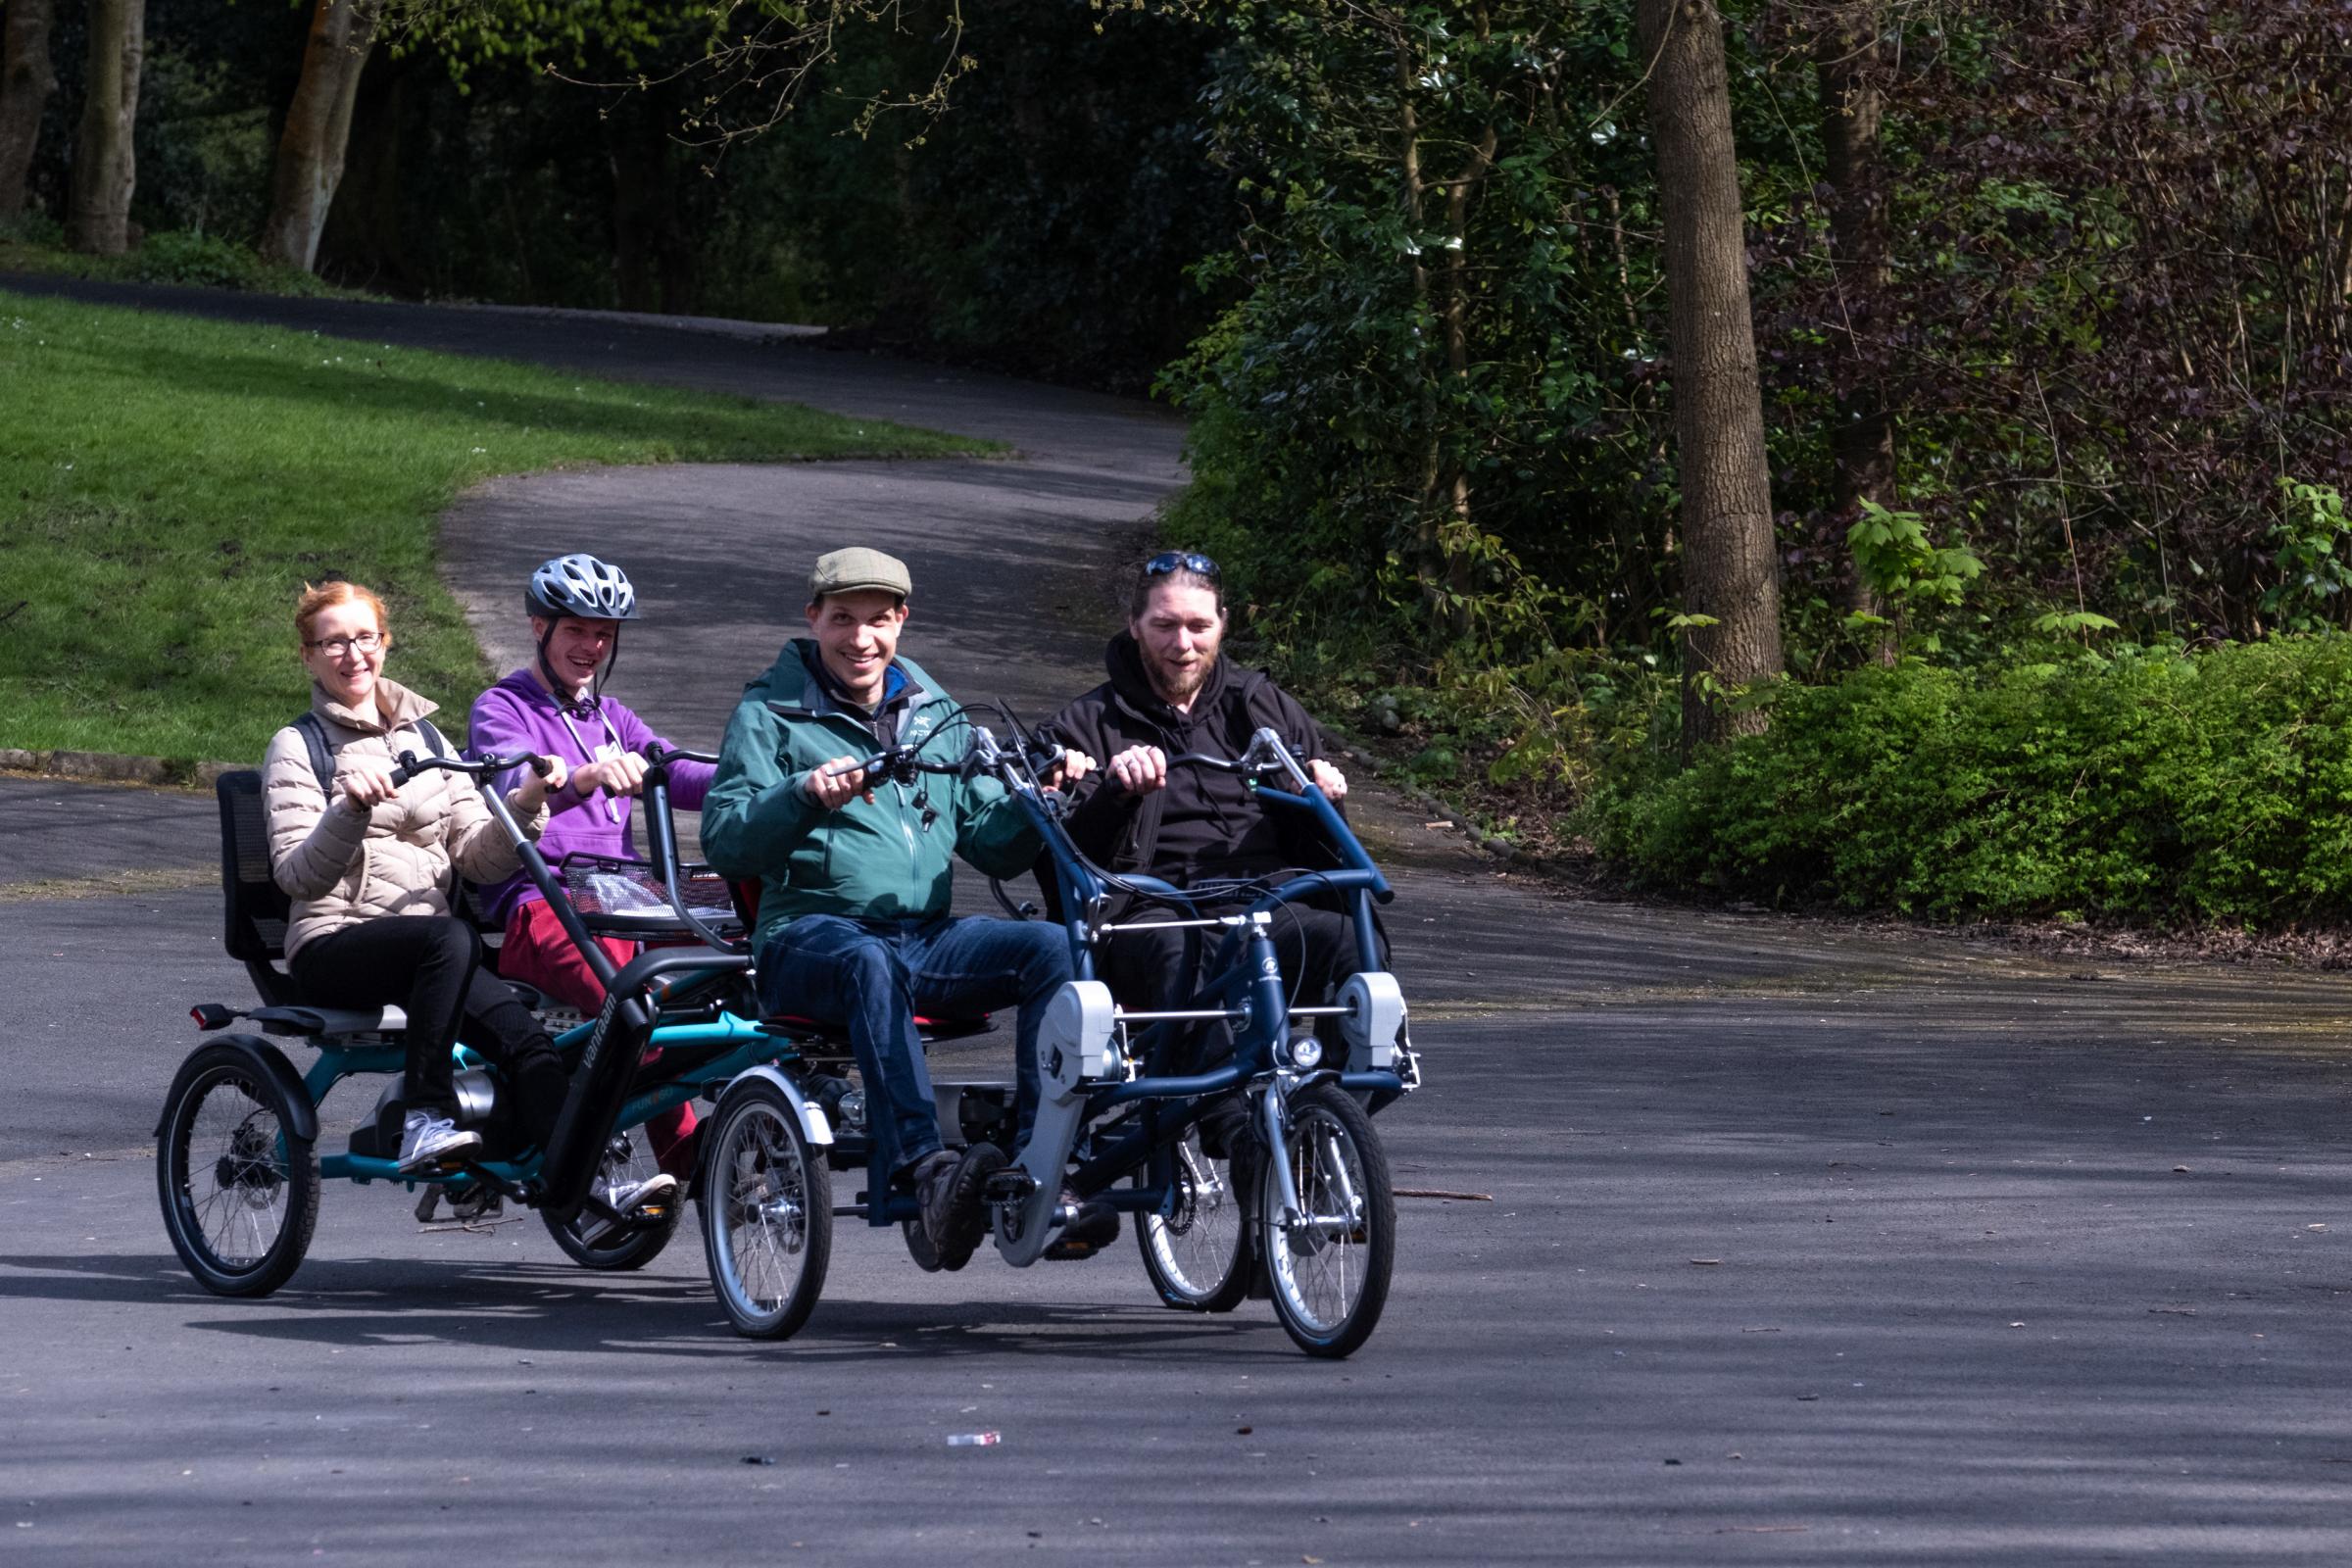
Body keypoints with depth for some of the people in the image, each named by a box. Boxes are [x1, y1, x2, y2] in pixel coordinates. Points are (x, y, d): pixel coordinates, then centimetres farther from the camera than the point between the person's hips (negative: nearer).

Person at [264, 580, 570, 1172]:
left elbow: (477, 858, 11)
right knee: (449, 939, -37)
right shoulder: (298, 747, 4)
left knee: (525, 1036, -24)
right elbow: (298, 876, -11)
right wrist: (351, 810, -27)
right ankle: (424, 1119, -36)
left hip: (425, 945, 5)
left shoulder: (424, 738, 20)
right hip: (334, 947, -5)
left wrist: (526, 804, -7)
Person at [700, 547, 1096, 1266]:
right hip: (810, 934, -4)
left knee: (1051, 945, -24)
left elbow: (996, 849, 17)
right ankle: (924, 1173, -54)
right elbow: (724, 841, -6)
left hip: (926, 934, 4)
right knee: (871, 965, -40)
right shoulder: (771, 713, 7)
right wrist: (805, 795, -23)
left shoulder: (935, 715, 21)